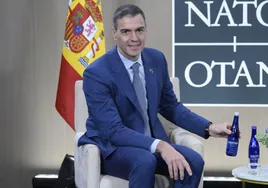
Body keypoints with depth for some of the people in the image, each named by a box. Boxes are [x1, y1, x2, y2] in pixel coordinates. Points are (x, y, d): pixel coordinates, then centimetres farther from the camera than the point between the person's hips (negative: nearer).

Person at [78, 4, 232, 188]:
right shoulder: (96, 73, -19)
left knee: (193, 161, -22)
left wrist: (209, 127, -2)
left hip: (151, 143, 5)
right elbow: (113, 131, -25)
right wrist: (160, 146, -37)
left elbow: (171, 107, 12)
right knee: (145, 161, -37)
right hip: (111, 147, -5)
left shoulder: (156, 59, 0)